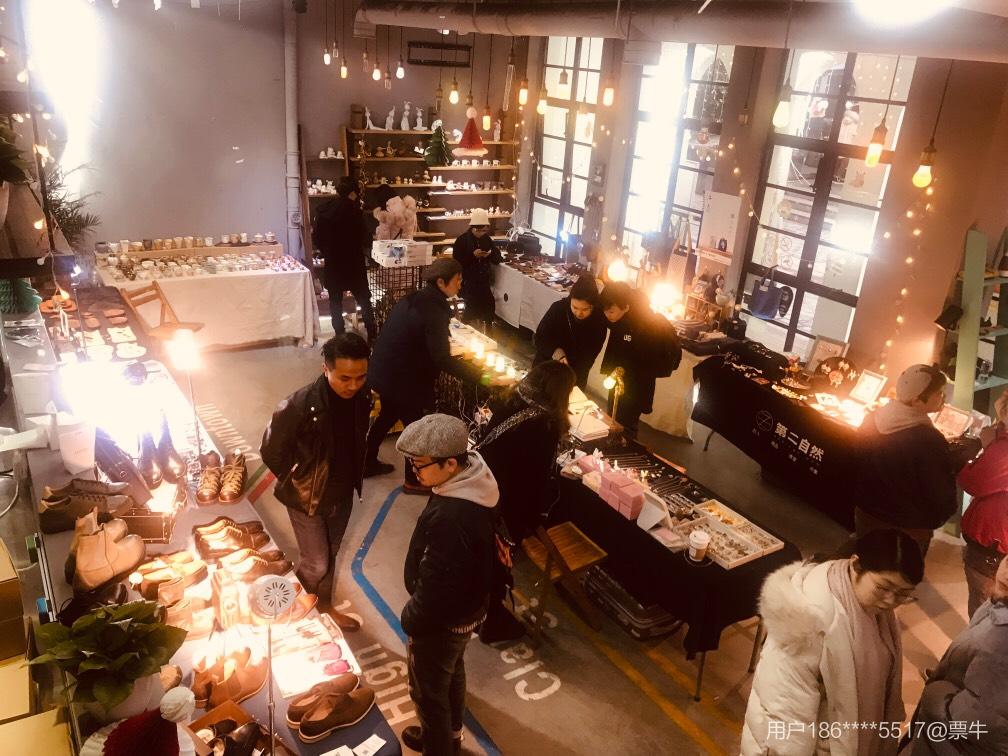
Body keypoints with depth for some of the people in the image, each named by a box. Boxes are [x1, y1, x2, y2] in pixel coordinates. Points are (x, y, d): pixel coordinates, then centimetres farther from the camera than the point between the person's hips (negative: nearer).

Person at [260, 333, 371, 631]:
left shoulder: (362, 397, -15)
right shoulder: (299, 406, -31)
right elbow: (271, 452, -15)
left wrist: (353, 479, 8)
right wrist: (297, 483, -5)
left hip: (342, 495, 5)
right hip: (307, 498, -4)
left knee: (330, 556, 23)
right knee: (316, 565, 7)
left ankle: (325, 606, 47)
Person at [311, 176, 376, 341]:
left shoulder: (323, 210, 0)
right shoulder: (354, 211, -13)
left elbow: (315, 238, 4)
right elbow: (366, 239, -10)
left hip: (332, 264, 3)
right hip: (354, 263, -3)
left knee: (335, 301, 12)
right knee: (364, 300, 7)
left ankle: (340, 335, 14)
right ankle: (372, 335, 8)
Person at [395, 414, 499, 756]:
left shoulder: (450, 518, -40)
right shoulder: (475, 482, -10)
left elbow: (436, 584, -32)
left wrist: (411, 619, -12)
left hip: (442, 617, -9)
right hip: (466, 606, 9)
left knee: (428, 688, 17)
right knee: (452, 673, 31)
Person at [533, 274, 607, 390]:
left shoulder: (599, 320, -19)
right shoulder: (558, 308, -21)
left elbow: (589, 355, -16)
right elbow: (540, 339, -12)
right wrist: (556, 351, -31)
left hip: (575, 374, 0)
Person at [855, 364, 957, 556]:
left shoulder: (872, 420, -9)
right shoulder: (929, 440, -29)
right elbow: (942, 493, -19)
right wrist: (937, 519, 1)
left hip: (866, 514, 5)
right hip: (907, 529, -5)